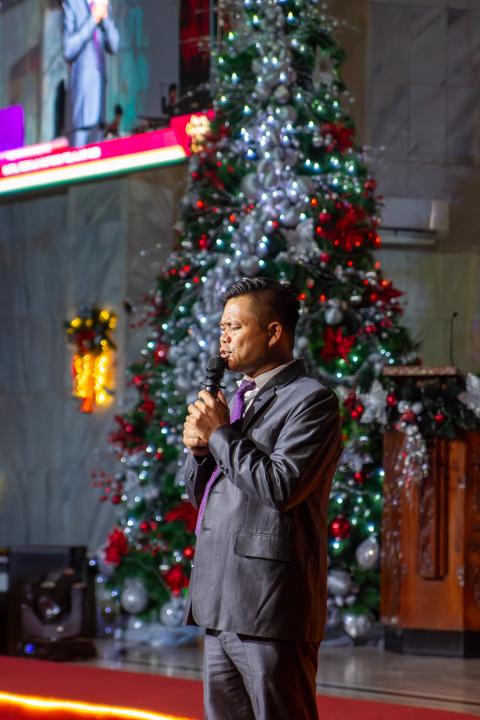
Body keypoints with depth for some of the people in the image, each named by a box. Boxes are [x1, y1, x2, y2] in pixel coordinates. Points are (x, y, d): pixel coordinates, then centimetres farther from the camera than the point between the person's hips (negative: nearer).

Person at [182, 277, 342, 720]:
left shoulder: (311, 400, -8)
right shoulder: (239, 399, 19)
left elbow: (281, 487, -19)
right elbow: (200, 494, 22)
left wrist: (221, 433, -11)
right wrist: (198, 447, 2)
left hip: (271, 608, -9)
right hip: (222, 605, 9)